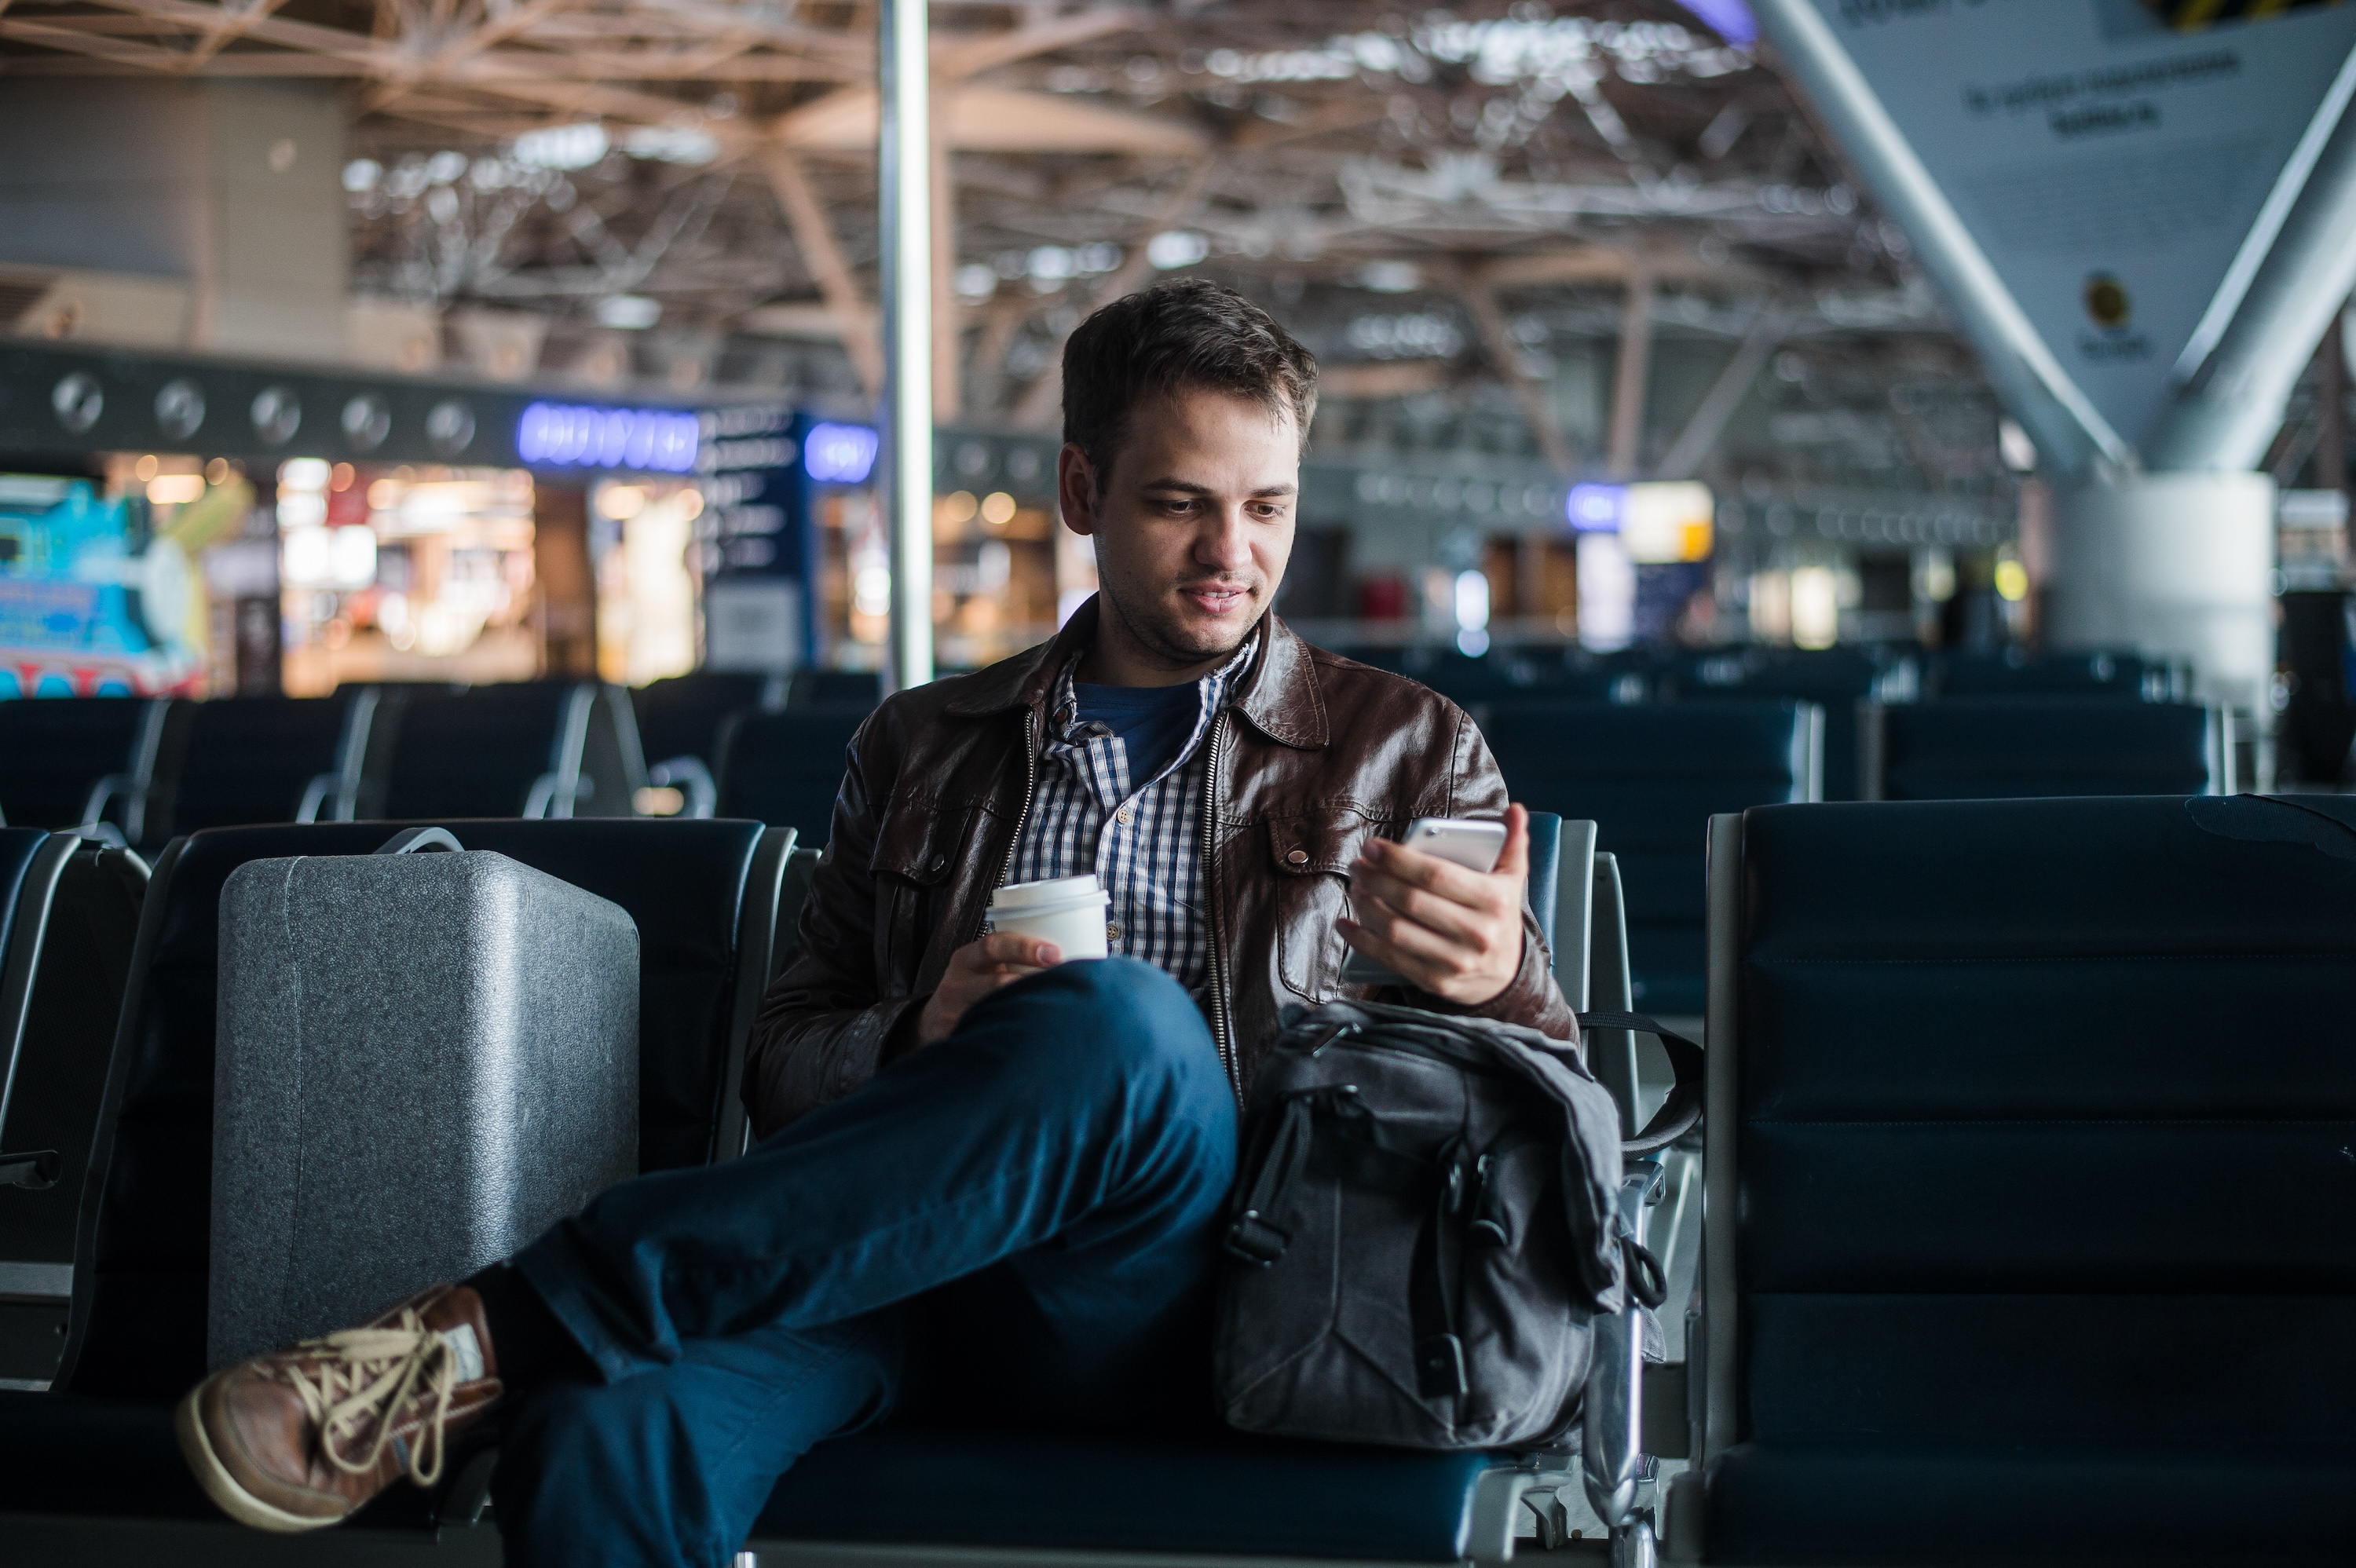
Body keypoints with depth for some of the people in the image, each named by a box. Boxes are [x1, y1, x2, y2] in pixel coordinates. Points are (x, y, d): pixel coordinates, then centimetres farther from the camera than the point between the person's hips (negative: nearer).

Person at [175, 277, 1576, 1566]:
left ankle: (490, 1328, -33)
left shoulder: (1405, 752, 17)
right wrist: (922, 1040, -5)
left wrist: (1494, 979, -17)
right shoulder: (925, 751, 23)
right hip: (902, 1278, 1)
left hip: (1162, 1321, -1)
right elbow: (781, 1065, 20)